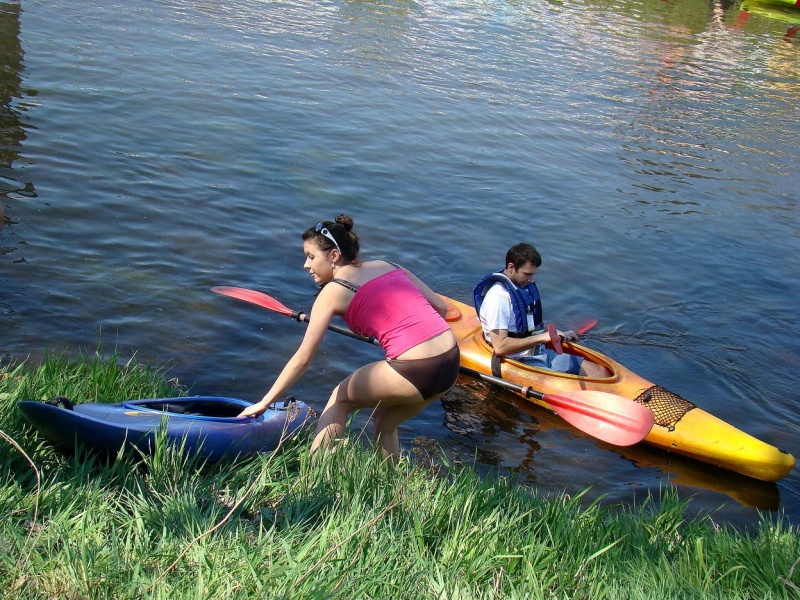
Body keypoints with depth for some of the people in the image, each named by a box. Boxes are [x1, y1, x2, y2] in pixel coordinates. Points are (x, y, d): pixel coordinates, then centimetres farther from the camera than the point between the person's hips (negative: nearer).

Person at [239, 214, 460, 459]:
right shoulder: (390, 266, 17)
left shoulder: (334, 291, 1)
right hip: (452, 364, 6)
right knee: (384, 423, 29)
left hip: (415, 372, -6)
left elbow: (302, 359, 1)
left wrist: (264, 403, 8)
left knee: (339, 399, 20)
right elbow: (441, 307, 17)